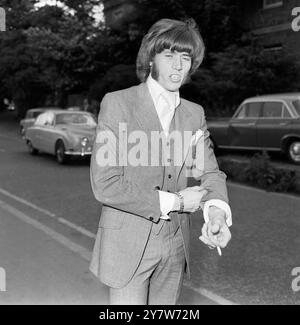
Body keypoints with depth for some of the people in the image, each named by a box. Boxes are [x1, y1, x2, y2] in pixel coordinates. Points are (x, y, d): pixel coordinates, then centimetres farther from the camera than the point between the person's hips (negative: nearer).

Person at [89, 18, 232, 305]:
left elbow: (210, 172, 4)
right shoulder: (117, 103, -10)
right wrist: (174, 202, -14)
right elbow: (104, 186, -16)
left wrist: (217, 212, -18)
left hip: (175, 246, 5)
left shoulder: (194, 114, 6)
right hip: (127, 246, -5)